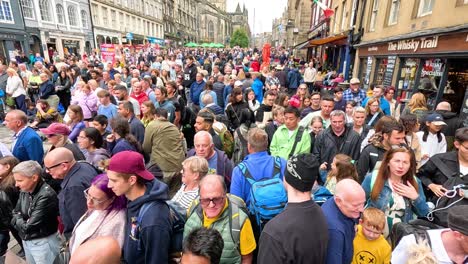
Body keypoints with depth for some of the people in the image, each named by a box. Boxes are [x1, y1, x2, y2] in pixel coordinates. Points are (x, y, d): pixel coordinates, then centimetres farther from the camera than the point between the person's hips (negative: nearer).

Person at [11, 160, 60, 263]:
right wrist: (22, 222, -12)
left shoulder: (46, 195, -28)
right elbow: (15, 214, 7)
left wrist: (18, 222, -6)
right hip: (26, 241, 8)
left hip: (43, 243, -8)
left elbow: (29, 227, -24)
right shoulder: (24, 191, 0)